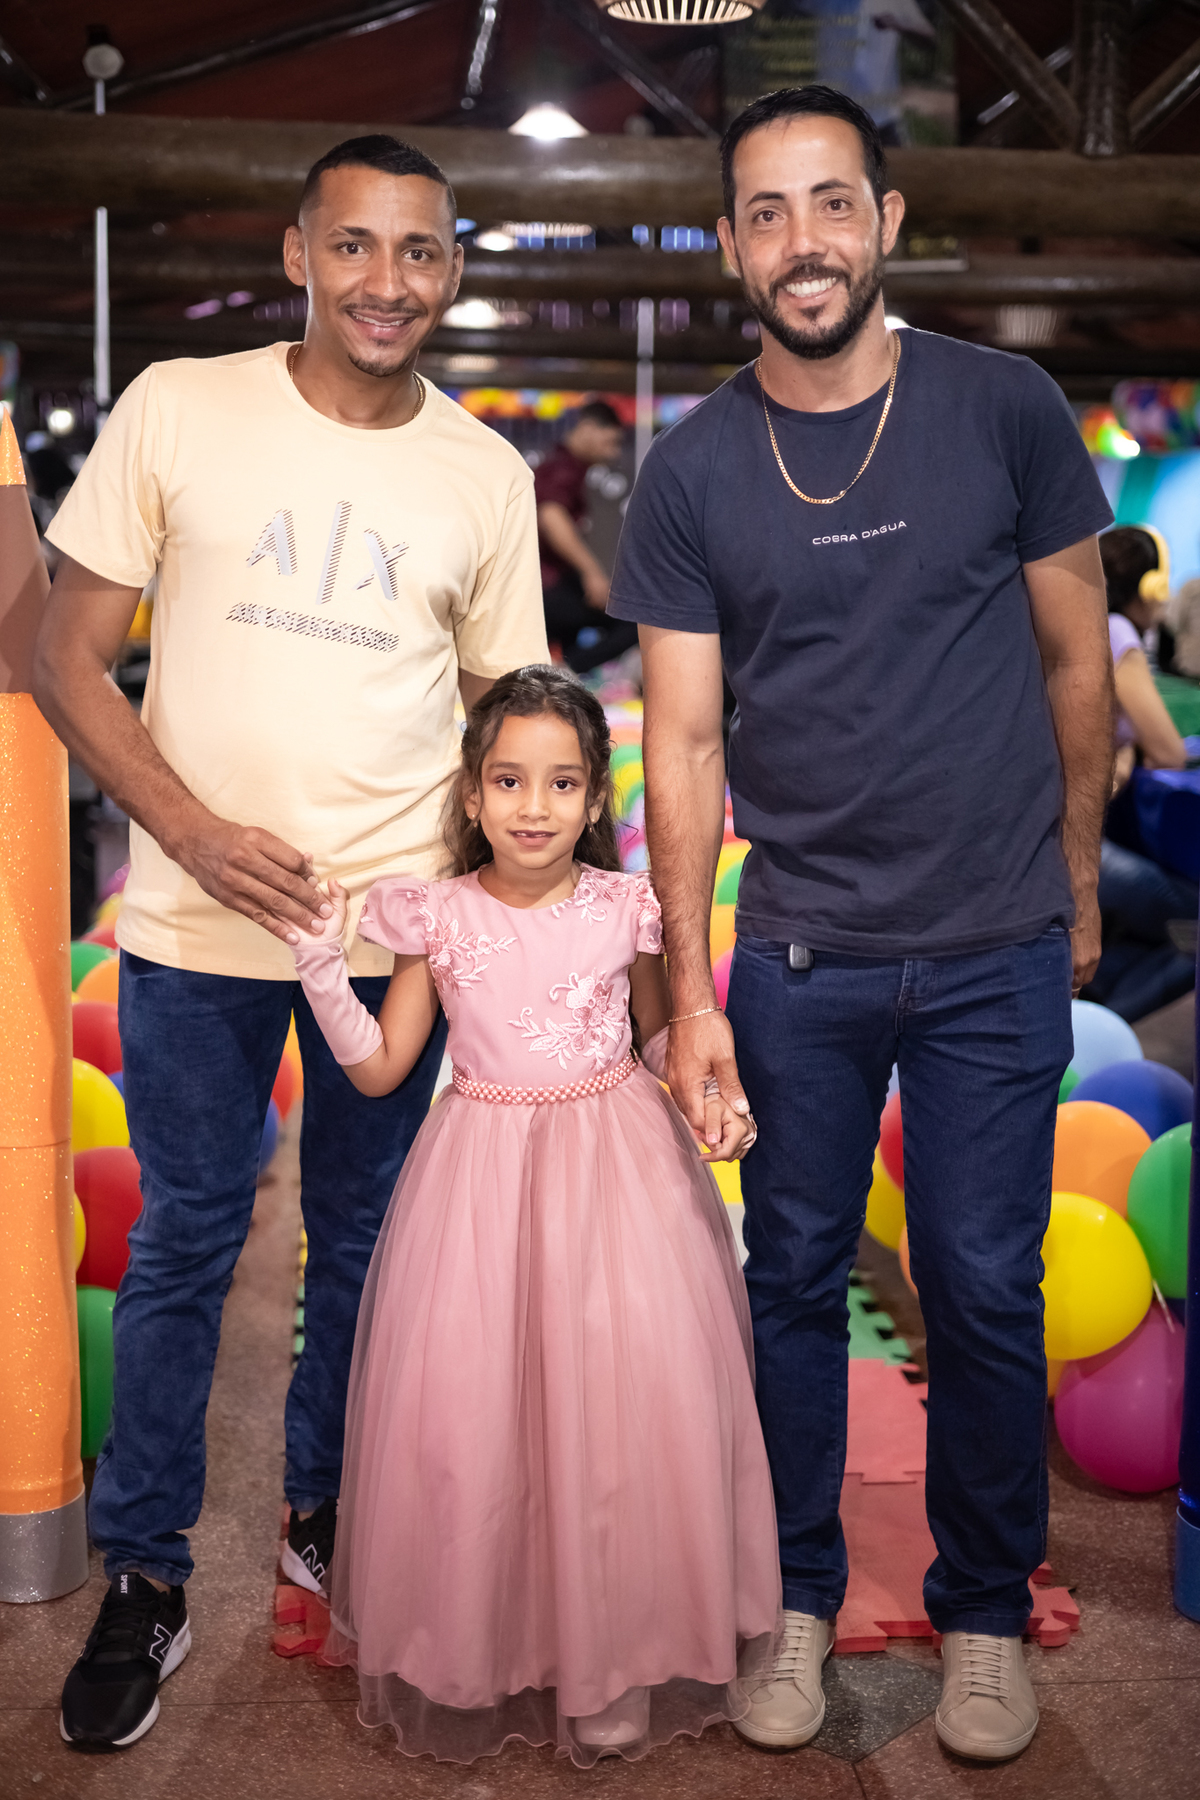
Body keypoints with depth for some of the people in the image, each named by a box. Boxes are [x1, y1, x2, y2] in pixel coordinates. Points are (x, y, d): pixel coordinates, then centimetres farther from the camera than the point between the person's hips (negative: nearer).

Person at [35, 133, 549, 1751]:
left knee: (365, 1238, 14)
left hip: (397, 924, 2)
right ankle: (145, 1577, 24)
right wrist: (194, 831, -14)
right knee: (184, 1246, 8)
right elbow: (68, 658, -2)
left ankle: (330, 1516, 36)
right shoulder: (178, 410, -3)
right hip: (196, 924, -2)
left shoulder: (486, 475, 4)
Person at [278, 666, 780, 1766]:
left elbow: (663, 1032, 13)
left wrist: (711, 1093, -4)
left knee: (621, 1397, -3)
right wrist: (320, 964, -8)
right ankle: (482, 1645, 20)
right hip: (483, 1171, 1)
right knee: (470, 1403, -1)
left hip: (616, 1165, 0)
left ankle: (616, 1652, 14)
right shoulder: (438, 916, -2)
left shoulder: (625, 909, -2)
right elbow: (378, 1067, 3)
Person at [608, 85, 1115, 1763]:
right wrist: (689, 994, -4)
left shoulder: (1006, 410, -4)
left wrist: (1075, 887, 9)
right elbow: (682, 744, -1)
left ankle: (986, 1615, 26)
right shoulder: (693, 471, -2)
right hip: (797, 957, 1)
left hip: (996, 949, -1)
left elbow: (1077, 661, 5)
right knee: (795, 1282, 10)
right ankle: (796, 1600, 28)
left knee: (984, 1293, 7)